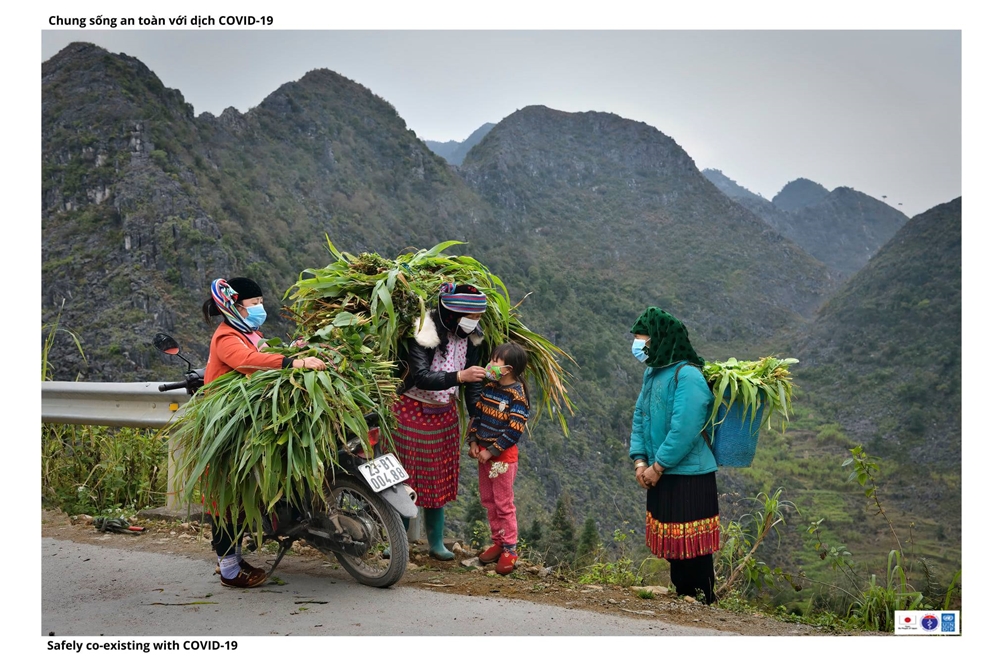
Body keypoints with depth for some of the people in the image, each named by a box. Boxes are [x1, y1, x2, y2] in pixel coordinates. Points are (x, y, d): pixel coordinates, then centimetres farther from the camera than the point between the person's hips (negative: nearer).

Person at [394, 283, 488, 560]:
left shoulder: (469, 337, -2)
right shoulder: (425, 332, -22)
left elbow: (472, 383, 4)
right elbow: (420, 377, -31)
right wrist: (459, 376, -42)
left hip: (445, 413, 6)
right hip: (413, 411, -6)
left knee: (440, 478, 10)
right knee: (406, 476, 0)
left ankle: (436, 542, 19)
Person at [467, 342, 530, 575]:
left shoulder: (517, 395, -16)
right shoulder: (489, 386, 5)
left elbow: (514, 431, -19)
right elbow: (477, 413, 11)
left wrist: (491, 451, -18)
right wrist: (473, 441, 0)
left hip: (503, 455, -8)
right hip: (483, 452, 8)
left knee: (504, 503, -1)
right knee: (488, 500, 14)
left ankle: (510, 549, 8)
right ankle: (498, 542, 25)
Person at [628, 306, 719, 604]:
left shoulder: (687, 376, -18)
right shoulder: (652, 373, 9)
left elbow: (684, 429, -24)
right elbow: (639, 416, 12)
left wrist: (657, 467, -17)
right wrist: (639, 459, 0)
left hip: (688, 478, -9)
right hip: (660, 475, 9)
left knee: (691, 547, -1)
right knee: (672, 545, 18)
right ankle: (680, 597, 31)